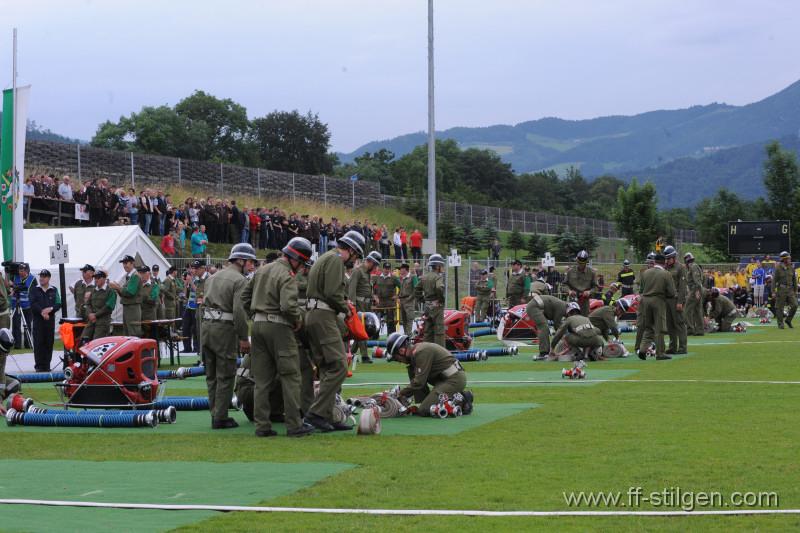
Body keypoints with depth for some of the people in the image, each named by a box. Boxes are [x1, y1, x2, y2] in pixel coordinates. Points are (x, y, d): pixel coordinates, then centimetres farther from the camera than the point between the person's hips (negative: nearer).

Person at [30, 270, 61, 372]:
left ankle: (47, 365, 6)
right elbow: (33, 304, -2)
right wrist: (42, 312, -13)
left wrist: (50, 309, -13)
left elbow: (58, 304, 6)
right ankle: (39, 365, -2)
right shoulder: (34, 290, 8)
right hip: (38, 319, -1)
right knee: (38, 342, -5)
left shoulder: (54, 290, 12)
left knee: (49, 342, 1)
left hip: (50, 319, 1)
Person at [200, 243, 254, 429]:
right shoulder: (240, 280, -7)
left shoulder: (212, 277, 18)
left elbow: (204, 304, 18)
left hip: (206, 325, 8)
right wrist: (243, 338, -13)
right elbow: (239, 310, -16)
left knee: (212, 375, 13)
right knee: (225, 377, -2)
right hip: (225, 330, -8)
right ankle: (221, 418, -1)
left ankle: (215, 415, 17)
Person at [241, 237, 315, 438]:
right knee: (290, 376, 0)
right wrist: (298, 320, -7)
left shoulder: (262, 270, 14)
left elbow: (245, 297, 20)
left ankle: (262, 425, 9)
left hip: (258, 325, 8)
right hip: (278, 327, -8)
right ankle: (294, 425, 0)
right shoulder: (287, 276, -12)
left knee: (262, 379, 9)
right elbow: (288, 306, -24)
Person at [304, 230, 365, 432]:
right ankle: (316, 412, -16)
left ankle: (328, 417, 10)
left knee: (327, 368, 11)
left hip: (314, 315, 11)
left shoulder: (324, 258, 24)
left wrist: (343, 304, 14)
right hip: (324, 317, -11)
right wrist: (345, 308, -4)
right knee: (339, 366, -13)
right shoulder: (335, 259, -8)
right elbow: (332, 292, -18)